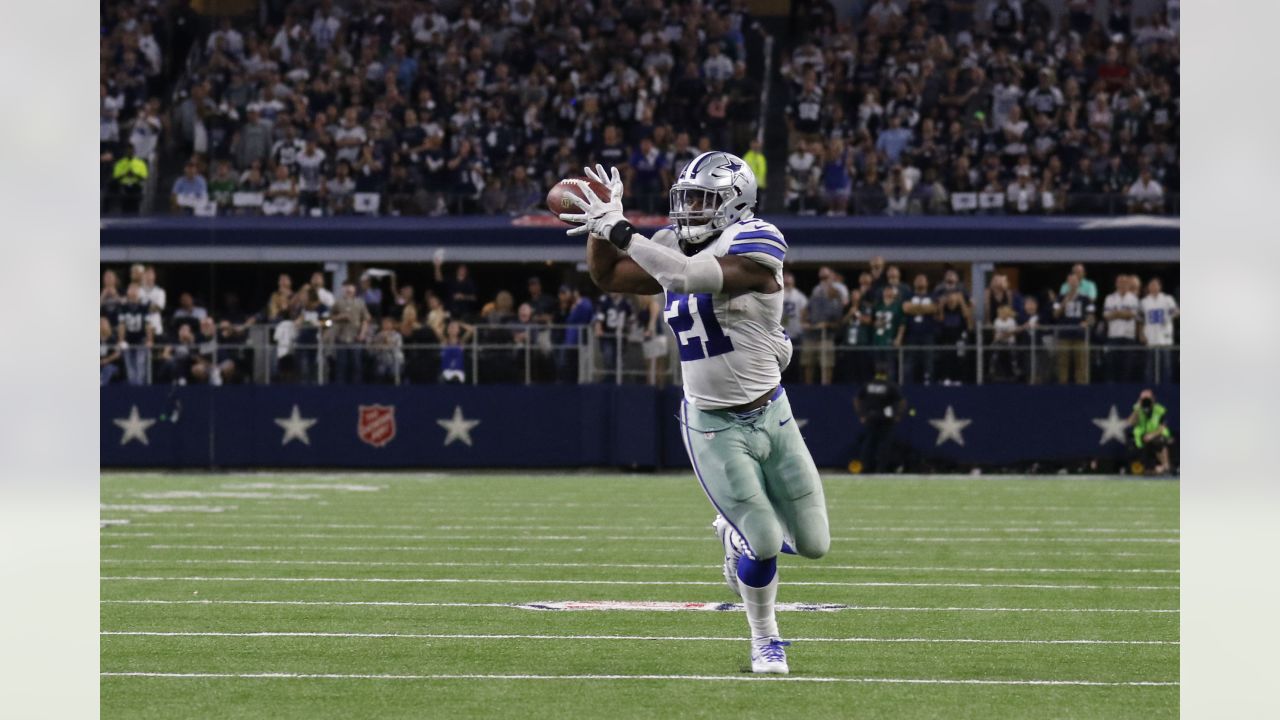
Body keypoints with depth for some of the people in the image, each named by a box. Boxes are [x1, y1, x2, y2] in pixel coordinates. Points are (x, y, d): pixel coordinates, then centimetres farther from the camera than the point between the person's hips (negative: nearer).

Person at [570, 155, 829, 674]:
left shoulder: (751, 248, -18)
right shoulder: (674, 247, 1)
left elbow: (692, 276, -32)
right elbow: (608, 277, 11)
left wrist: (621, 231, -31)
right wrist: (602, 223, -6)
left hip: (770, 414, -2)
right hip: (714, 428, 2)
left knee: (812, 544, 6)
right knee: (763, 545, -11)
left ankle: (736, 531, 36)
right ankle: (765, 641, 14)